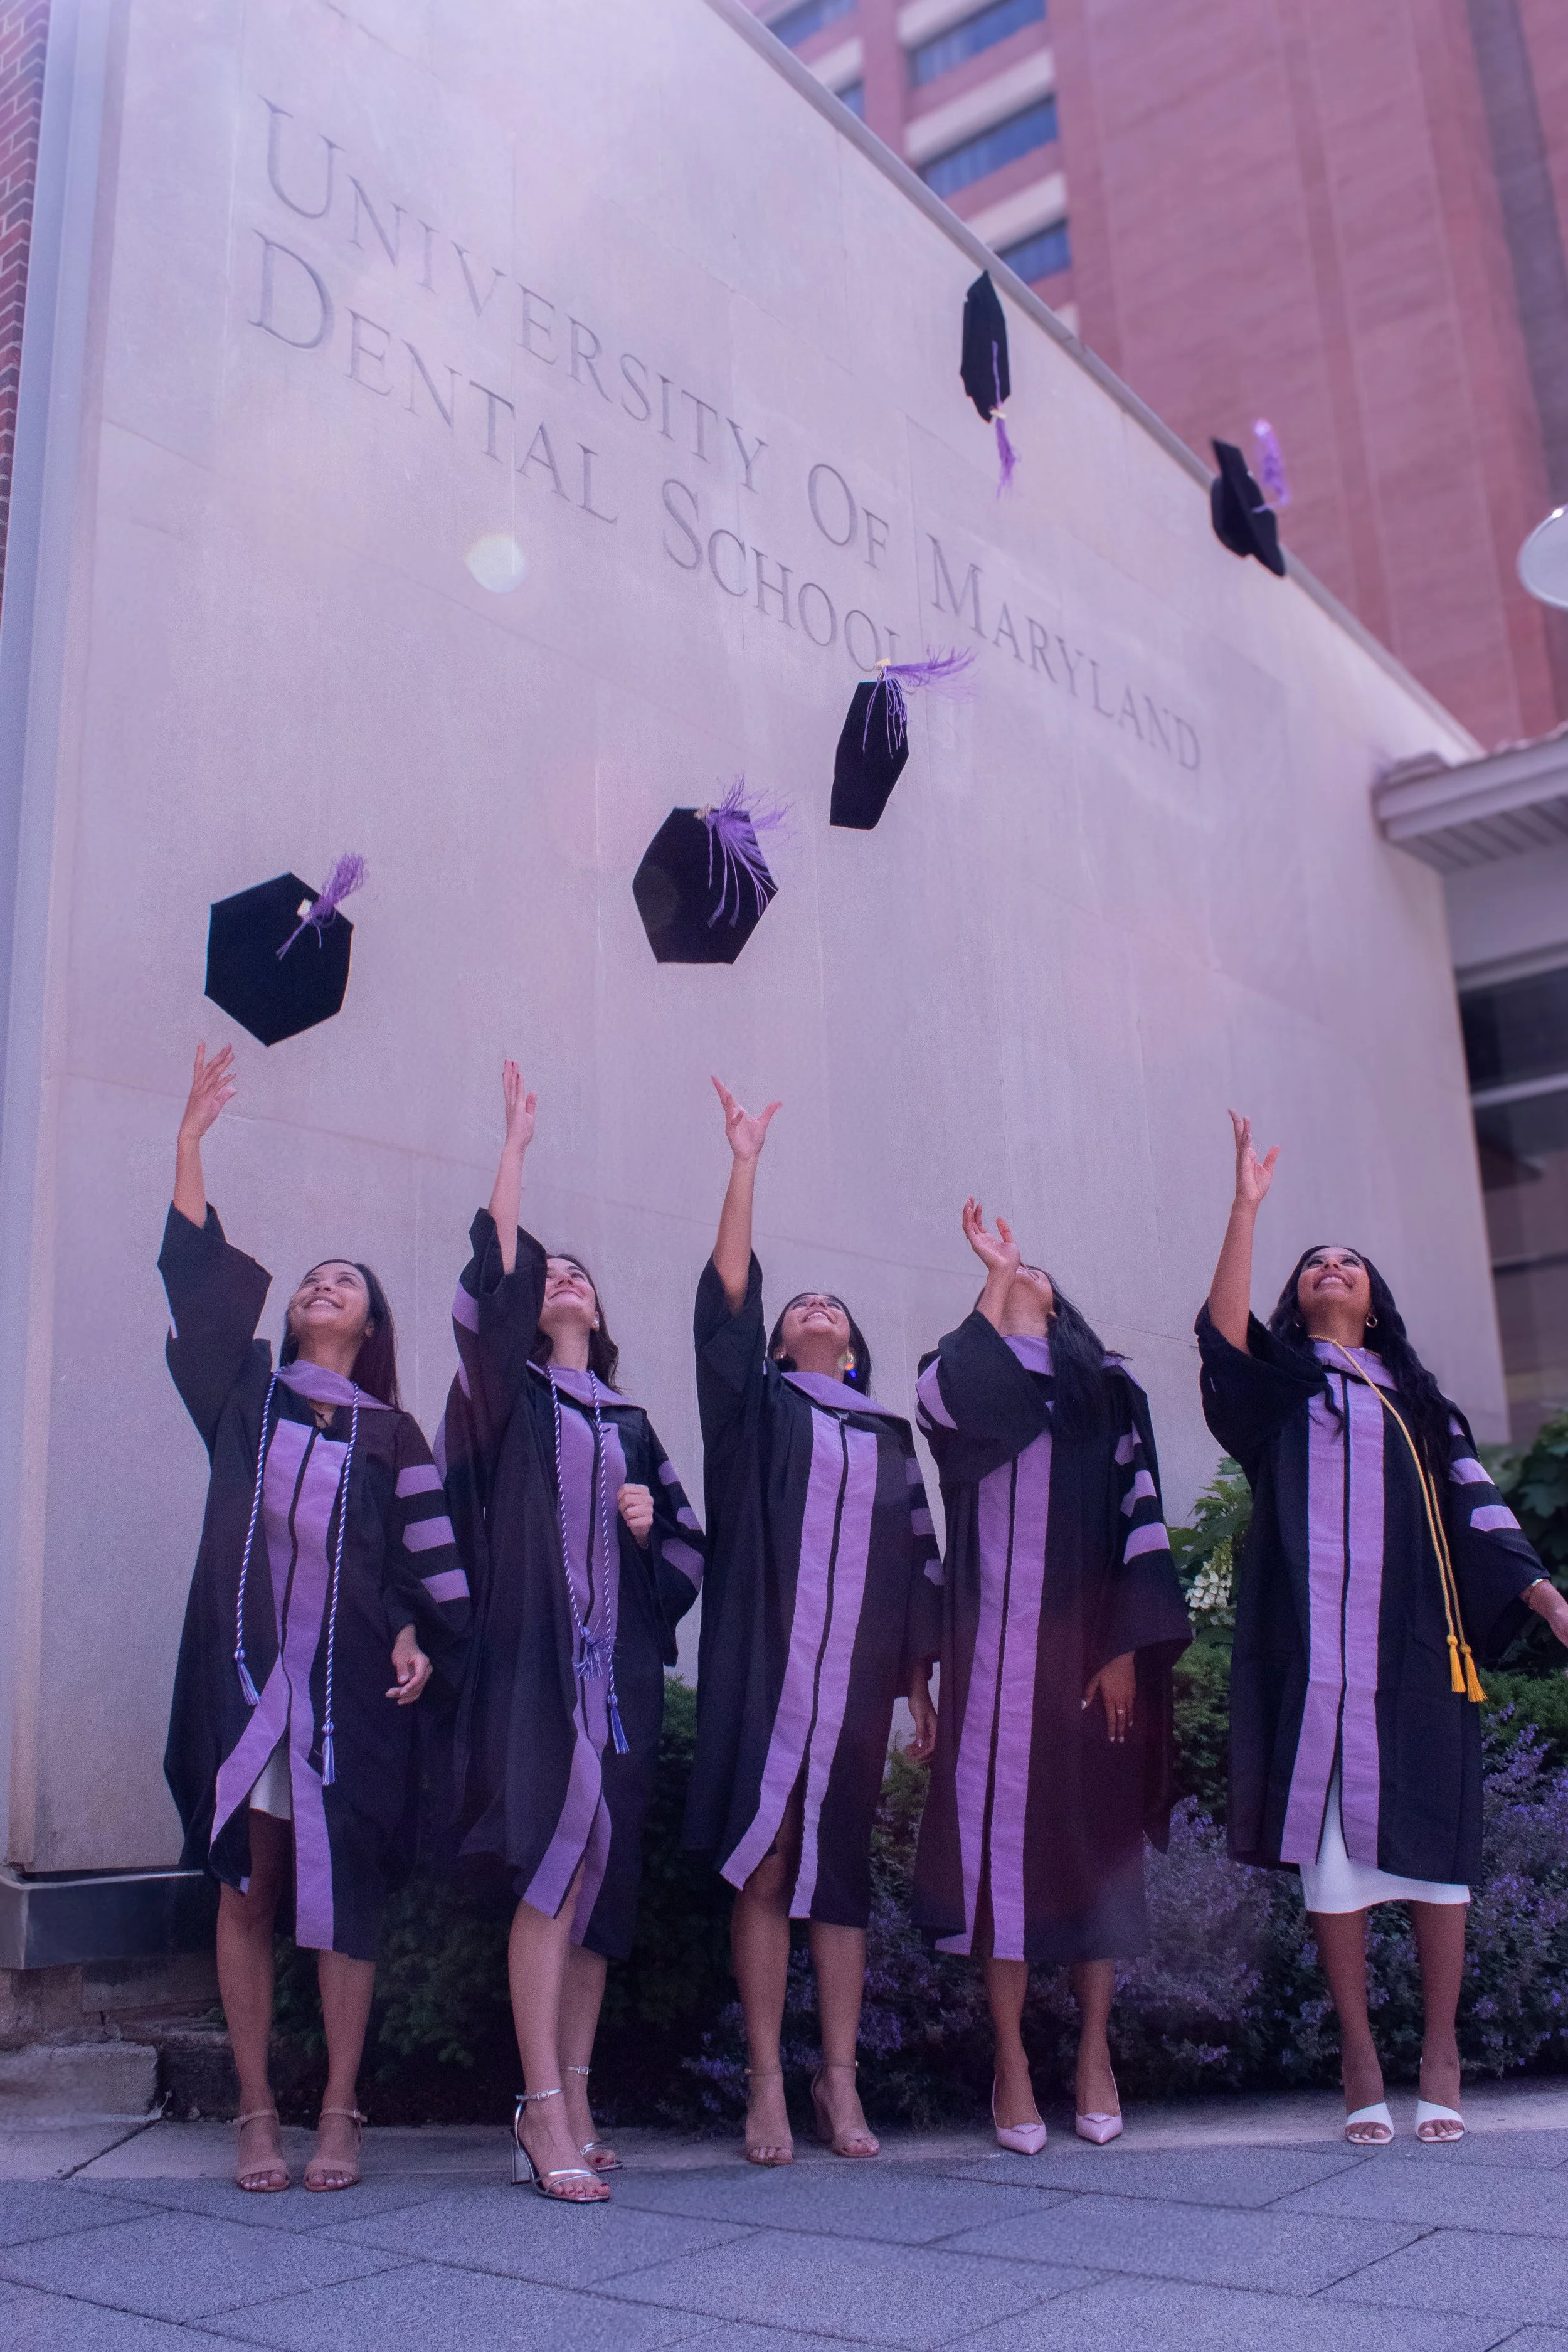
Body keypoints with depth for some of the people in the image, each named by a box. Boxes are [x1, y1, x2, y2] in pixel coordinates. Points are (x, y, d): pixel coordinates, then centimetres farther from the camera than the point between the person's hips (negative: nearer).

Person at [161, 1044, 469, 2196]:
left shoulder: (392, 1434, 10)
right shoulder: (246, 1388, 11)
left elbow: (429, 1549, 5)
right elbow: (199, 1268, 3)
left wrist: (420, 1636, -12)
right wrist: (192, 1136, -3)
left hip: (350, 1682, -1)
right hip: (245, 1669, 1)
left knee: (343, 1892, 0)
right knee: (246, 1888, 3)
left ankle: (339, 2111, 10)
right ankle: (257, 2112, 12)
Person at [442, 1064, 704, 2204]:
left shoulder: (633, 1425, 19)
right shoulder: (512, 1393, 8)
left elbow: (688, 1544, 20)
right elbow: (496, 1262, -2)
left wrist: (652, 1530, -2)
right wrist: (518, 1137, 3)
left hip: (621, 1663, 4)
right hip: (535, 1652, -4)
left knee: (602, 1874, 3)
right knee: (557, 1863, -14)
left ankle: (572, 2100, 10)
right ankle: (544, 2111, -9)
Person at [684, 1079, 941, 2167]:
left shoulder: (889, 1438, 18)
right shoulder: (757, 1407, 11)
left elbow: (913, 1567, 16)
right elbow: (727, 1296, -2)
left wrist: (921, 1686, 11)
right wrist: (745, 1165, -7)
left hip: (857, 1673, 2)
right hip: (764, 1667, -2)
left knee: (842, 1866, 5)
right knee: (762, 1864, -2)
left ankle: (840, 2078, 14)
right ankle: (767, 2080, 7)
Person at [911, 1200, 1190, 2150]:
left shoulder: (1111, 1392, 13)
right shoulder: (970, 1380, 12)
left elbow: (1140, 1516, 5)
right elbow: (941, 1396, -13)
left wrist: (1129, 1647, -5)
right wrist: (994, 1276, -3)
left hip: (1091, 1641, 1)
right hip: (998, 1640, 0)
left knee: (1097, 1831, 4)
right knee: (1002, 1826, -2)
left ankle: (1096, 2050, 14)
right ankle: (1011, 2059, 5)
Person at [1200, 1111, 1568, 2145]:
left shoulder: (1415, 1396, 21)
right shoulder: (1277, 1382, 14)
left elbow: (1474, 1504, 14)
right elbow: (1224, 1332, -7)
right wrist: (1246, 1206, -13)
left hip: (1415, 1638, 2)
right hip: (1315, 1642, -2)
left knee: (1434, 1835, -2)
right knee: (1332, 1837, -3)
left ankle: (1441, 2058, 7)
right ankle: (1361, 2060, 3)